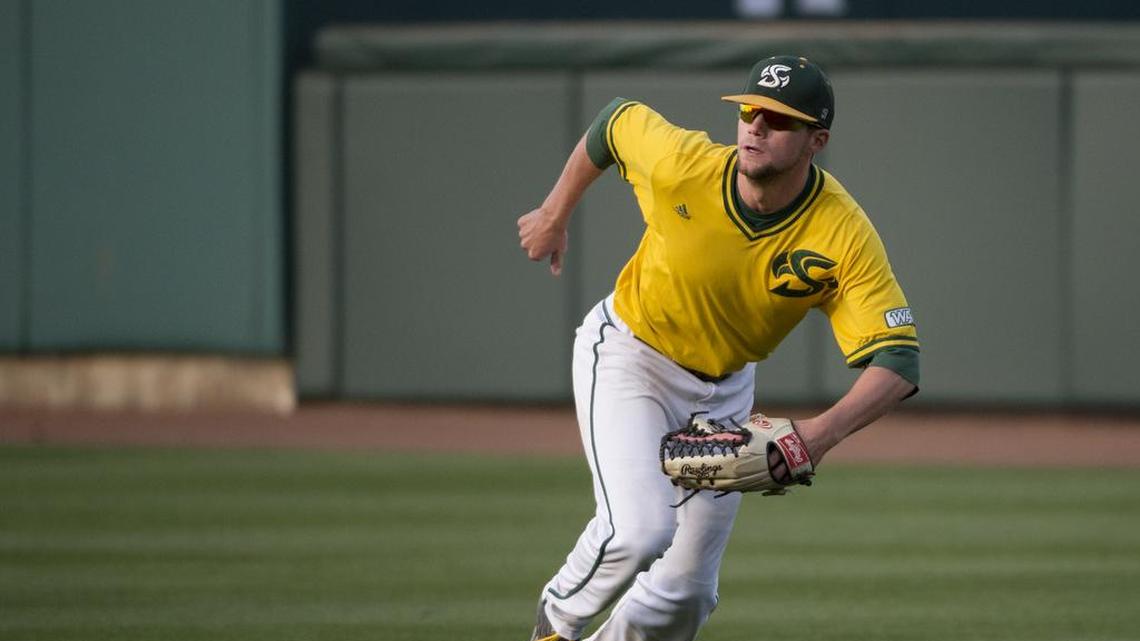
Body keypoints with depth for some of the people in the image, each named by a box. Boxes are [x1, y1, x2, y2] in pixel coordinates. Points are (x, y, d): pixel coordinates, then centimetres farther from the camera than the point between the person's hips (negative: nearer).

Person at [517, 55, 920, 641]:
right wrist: (554, 218, 7)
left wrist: (824, 432, -48)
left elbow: (897, 362, -31)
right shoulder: (682, 164, -27)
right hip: (627, 356, -3)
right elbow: (615, 121, -5)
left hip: (725, 387, 3)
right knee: (639, 530, -25)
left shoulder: (846, 236, -27)